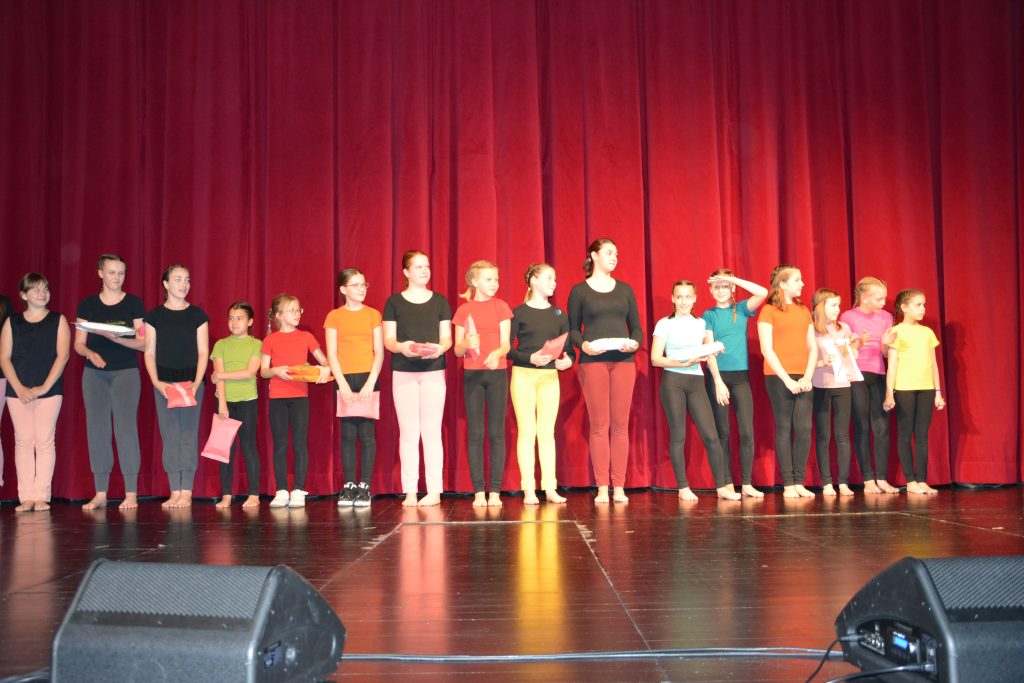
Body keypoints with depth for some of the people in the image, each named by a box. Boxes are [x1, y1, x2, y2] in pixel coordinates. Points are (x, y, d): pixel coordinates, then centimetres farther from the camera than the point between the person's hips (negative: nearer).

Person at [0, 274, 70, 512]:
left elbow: (63, 355, -3)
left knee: (45, 440, -3)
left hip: (49, 389, -1)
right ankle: (26, 497, 2)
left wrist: (45, 386, -11)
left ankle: (41, 496, -1)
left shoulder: (58, 320, 6)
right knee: (23, 441, 0)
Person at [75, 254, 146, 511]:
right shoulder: (87, 304, 8)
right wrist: (91, 353, -13)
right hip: (94, 373, 2)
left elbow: (143, 342, -1)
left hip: (126, 372, -2)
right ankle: (100, 494, 8)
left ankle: (131, 494, -4)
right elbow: (79, 343, 8)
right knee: (97, 429, 1)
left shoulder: (134, 303, 3)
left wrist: (118, 338, -17)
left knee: (126, 427, -8)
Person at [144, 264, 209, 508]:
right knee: (169, 435, 1)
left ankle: (186, 492, 1)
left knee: (188, 434, -3)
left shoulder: (197, 315, 4)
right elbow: (149, 353, 5)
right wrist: (156, 382, -8)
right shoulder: (154, 316, 5)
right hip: (164, 382, 1)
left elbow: (203, 352, 2)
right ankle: (174, 492, 6)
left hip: (191, 381, -1)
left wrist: (196, 383, -9)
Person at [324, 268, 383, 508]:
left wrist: (371, 382, -8)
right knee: (348, 435, 0)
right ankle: (349, 487, 5)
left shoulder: (373, 315, 8)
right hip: (345, 380, 0)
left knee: (367, 434, -3)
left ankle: (364, 487, 2)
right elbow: (331, 354, 3)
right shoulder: (334, 316, 7)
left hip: (368, 380, 0)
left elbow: (379, 352, 3)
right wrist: (343, 384, -8)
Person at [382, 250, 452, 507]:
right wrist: (401, 346, -19)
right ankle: (409, 491, 4)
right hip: (403, 372, 0)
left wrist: (440, 348, -16)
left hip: (434, 371, 0)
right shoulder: (394, 302, 7)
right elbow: (388, 340, 3)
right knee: (408, 431, 0)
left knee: (431, 430, -2)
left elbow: (447, 337, 7)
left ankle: (434, 490, 2)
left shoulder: (439, 301, 9)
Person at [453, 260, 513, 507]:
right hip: (472, 375, 0)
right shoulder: (463, 311, 5)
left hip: (497, 373, 0)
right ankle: (479, 491, 3)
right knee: (475, 433, -1)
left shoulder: (501, 307, 5)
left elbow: (506, 343, -2)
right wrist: (467, 343, -18)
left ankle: (495, 491, 3)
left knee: (496, 432, -1)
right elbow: (457, 350, 5)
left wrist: (496, 354, -24)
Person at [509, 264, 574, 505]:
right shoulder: (519, 313, 0)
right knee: (527, 431, -2)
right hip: (523, 375, -3)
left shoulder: (559, 314, 12)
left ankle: (550, 488, 5)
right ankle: (529, 489, 0)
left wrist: (568, 360, -11)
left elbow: (569, 349, 10)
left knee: (547, 432, 3)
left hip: (550, 377, 3)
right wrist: (530, 358, -19)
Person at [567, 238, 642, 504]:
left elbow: (636, 327, 13)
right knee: (599, 425, -3)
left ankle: (619, 487, 5)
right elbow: (573, 329, 4)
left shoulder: (625, 289, 14)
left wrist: (635, 343, -7)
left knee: (620, 425, 1)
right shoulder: (579, 291, 6)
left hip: (623, 361, 3)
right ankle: (602, 487, 2)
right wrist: (583, 345, -15)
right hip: (593, 362, -3)